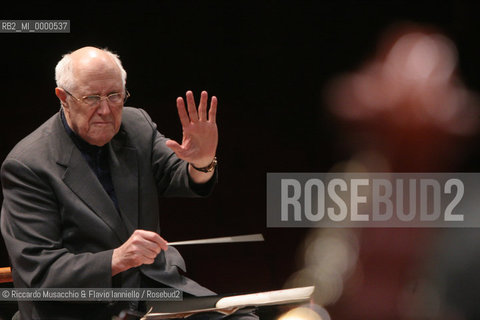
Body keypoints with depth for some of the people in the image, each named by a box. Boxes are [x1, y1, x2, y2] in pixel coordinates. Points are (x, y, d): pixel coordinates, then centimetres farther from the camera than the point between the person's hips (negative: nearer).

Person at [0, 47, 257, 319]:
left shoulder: (136, 125, 5)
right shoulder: (26, 166, -14)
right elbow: (39, 273, -17)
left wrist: (202, 162, -23)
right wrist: (117, 259, -31)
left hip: (155, 288, 6)